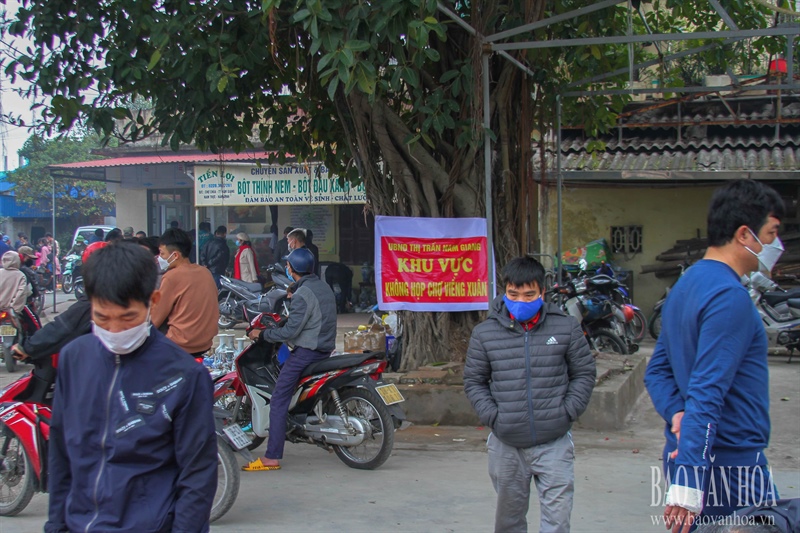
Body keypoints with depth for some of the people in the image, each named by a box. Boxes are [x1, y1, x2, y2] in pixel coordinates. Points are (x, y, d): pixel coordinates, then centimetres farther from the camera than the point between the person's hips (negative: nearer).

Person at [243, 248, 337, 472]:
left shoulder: (302, 295, -17)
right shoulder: (324, 287, 11)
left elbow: (291, 331, -20)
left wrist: (261, 334, -9)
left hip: (306, 352, -10)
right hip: (325, 350, 10)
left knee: (278, 401, -8)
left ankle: (272, 457, -13)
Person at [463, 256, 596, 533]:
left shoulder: (566, 327, 0)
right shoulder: (485, 333, 0)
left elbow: (584, 373, 7)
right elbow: (474, 381, 8)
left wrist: (567, 412, -4)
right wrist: (492, 416, -5)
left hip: (554, 443, -1)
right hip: (507, 445, 1)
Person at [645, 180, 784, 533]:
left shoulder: (687, 284, 13)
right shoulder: (729, 296, -17)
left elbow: (657, 371, 16)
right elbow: (707, 392, -23)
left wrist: (676, 414, -2)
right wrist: (688, 485, -26)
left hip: (681, 455, 9)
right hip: (731, 464, -9)